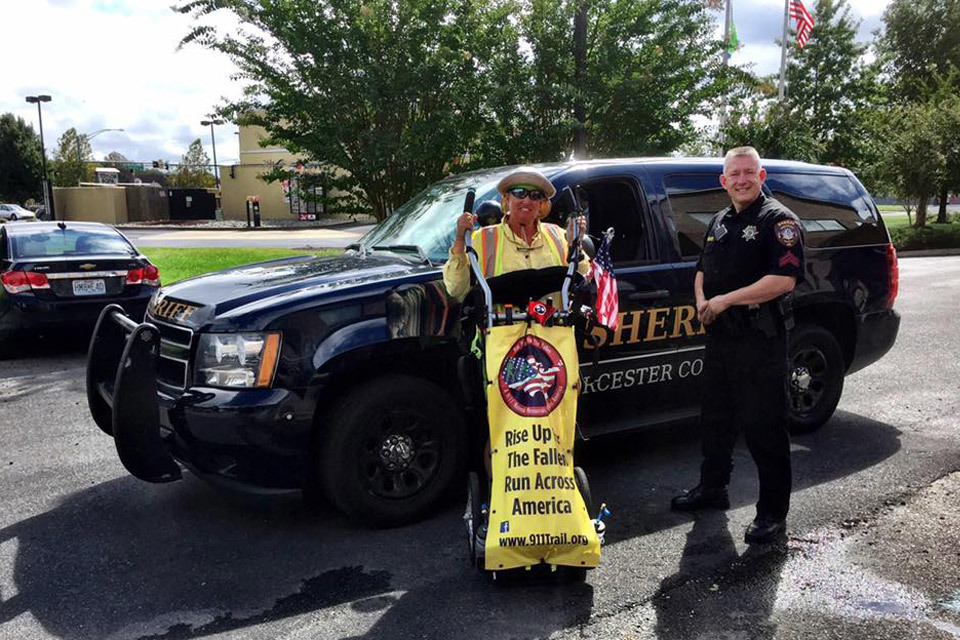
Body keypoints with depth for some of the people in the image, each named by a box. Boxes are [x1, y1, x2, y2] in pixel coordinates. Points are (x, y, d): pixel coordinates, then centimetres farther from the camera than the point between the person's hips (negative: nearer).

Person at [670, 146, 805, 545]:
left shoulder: (778, 220, -8)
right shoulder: (719, 223, 16)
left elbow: (784, 279, -20)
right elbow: (703, 270, 26)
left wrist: (725, 300, -17)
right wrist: (702, 301, 4)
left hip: (761, 341, -8)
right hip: (720, 337, 8)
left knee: (764, 427, -3)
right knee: (715, 418, 17)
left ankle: (773, 513, 8)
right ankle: (712, 489, 34)